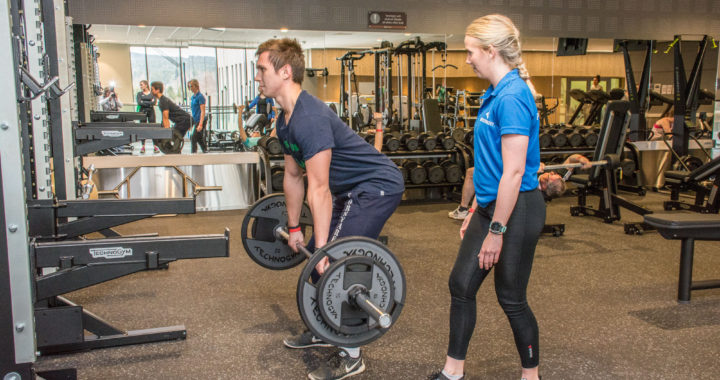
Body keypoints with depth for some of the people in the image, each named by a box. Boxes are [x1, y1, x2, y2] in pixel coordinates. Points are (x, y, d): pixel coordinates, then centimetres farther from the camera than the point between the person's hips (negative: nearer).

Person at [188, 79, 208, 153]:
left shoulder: (200, 96, -11)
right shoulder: (192, 97, 14)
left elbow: (202, 111, -16)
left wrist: (200, 124, -22)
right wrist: (191, 123, 19)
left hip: (200, 121, -8)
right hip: (195, 121, 8)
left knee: (193, 138, -10)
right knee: (200, 139, 12)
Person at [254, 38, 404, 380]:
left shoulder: (310, 118, -27)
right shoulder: (285, 120, 6)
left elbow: (319, 188, -29)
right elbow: (293, 176, 14)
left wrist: (324, 250, -28)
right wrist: (294, 228, 19)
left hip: (378, 186, -10)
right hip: (352, 189, 11)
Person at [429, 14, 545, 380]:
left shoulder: (512, 96, -20)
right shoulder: (496, 94, 11)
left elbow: (514, 171, -23)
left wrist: (496, 230, -20)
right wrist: (475, 210, 18)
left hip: (515, 210, -10)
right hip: (491, 206, 10)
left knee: (511, 298, 5)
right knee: (461, 284, 12)